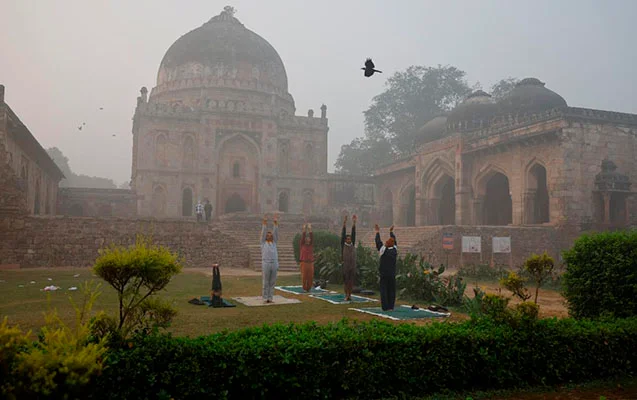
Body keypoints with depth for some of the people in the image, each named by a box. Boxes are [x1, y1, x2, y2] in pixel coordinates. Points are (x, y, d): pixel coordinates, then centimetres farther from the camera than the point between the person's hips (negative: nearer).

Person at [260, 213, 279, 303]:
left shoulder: (274, 242, 18)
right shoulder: (263, 243, 10)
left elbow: (276, 233, 9)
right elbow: (263, 232, 1)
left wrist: (276, 223, 0)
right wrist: (265, 223, -8)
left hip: (274, 264, 3)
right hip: (266, 264, -3)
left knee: (272, 282, 6)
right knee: (266, 283, 1)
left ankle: (270, 298, 12)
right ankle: (265, 298, 8)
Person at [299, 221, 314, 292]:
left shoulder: (311, 245, 10)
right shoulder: (302, 245, 4)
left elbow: (312, 238, 0)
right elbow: (302, 237, -7)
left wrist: (310, 230, -6)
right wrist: (304, 230, -11)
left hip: (311, 263, 3)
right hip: (304, 262, -3)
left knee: (310, 277, 3)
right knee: (304, 276, -1)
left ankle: (309, 288, 17)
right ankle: (304, 288, 11)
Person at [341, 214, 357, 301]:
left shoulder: (353, 245, 10)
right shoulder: (343, 245, 1)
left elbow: (353, 234, 5)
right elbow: (343, 235, -5)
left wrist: (354, 223, -1)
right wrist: (344, 224, -11)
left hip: (353, 266, 3)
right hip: (345, 266, -3)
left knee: (352, 281, 5)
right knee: (346, 281, 1)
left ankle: (350, 295, 14)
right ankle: (346, 295, 9)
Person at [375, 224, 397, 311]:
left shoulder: (383, 250, -9)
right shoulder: (395, 249, 0)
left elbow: (378, 242, 3)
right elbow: (394, 241, 17)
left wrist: (377, 232, 17)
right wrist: (391, 231, 31)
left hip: (384, 274, -3)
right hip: (392, 274, 3)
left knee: (384, 290, 0)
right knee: (391, 290, 9)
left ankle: (385, 307, -2)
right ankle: (391, 307, 8)